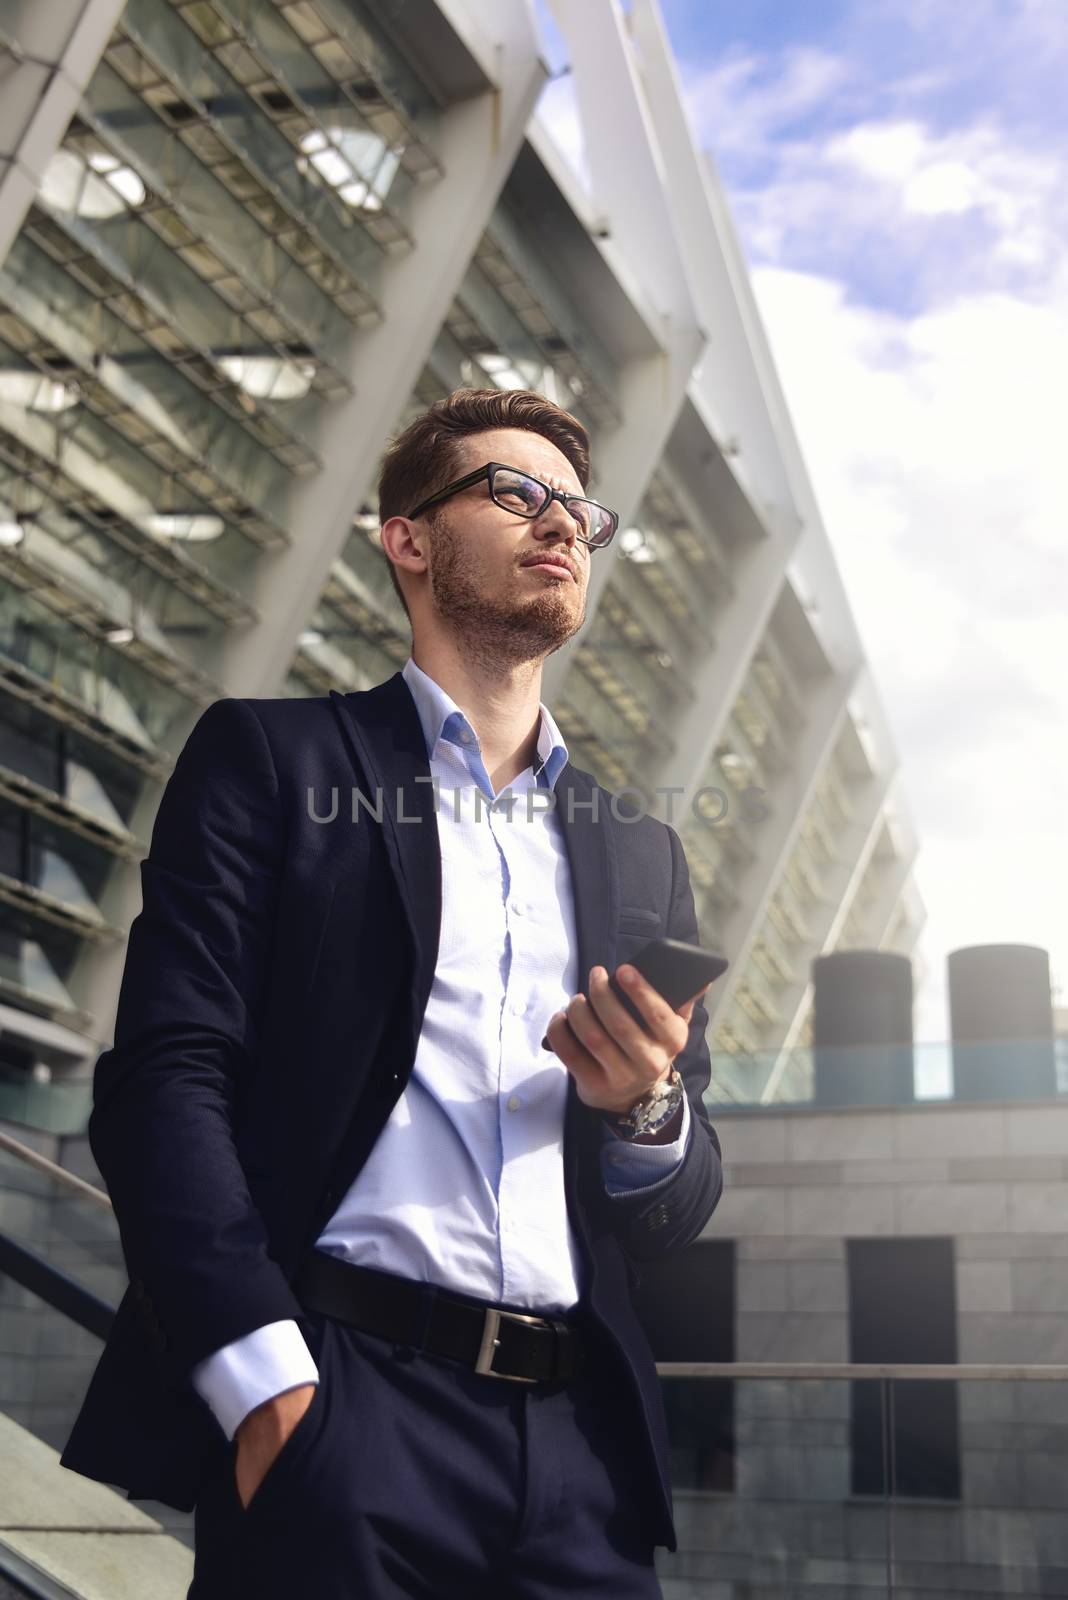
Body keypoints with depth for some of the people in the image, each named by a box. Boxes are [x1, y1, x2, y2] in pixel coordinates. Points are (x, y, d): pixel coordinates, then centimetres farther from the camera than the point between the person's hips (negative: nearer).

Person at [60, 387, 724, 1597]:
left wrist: (651, 1110, -5)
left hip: (579, 1448, 4)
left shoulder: (643, 856, 18)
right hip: (339, 1413, -4)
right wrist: (269, 1387, -18)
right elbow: (163, 1076, -6)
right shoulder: (266, 758, 6)